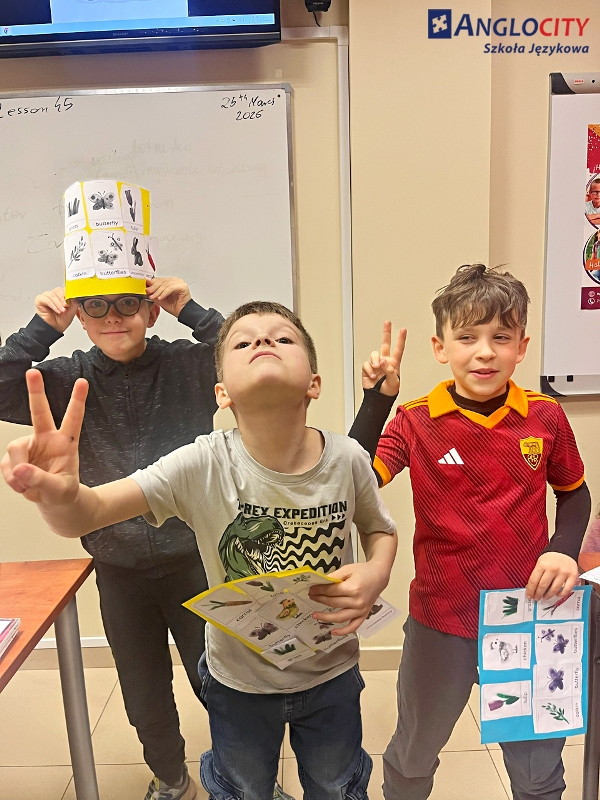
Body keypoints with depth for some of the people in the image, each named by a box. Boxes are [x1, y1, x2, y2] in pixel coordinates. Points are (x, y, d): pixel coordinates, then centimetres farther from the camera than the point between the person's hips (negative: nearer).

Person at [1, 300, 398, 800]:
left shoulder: (347, 460, -21)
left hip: (331, 673, 1)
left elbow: (381, 529, -2)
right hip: (239, 681, 0)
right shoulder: (202, 466, -26)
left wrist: (376, 574, -23)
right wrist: (60, 497, -55)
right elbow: (89, 513, -32)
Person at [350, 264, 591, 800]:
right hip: (441, 620, -1)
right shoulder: (417, 423, -13)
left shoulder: (546, 418, -8)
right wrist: (377, 399, -28)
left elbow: (574, 493, 9)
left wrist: (565, 550, -9)